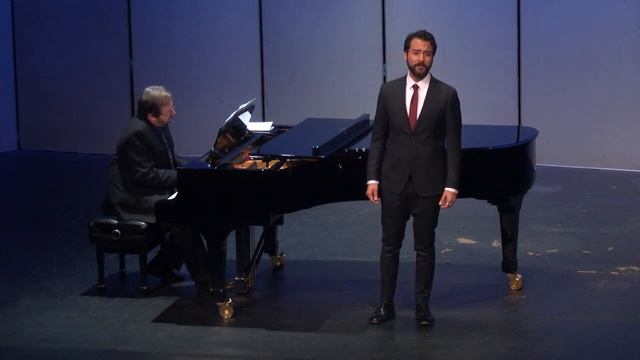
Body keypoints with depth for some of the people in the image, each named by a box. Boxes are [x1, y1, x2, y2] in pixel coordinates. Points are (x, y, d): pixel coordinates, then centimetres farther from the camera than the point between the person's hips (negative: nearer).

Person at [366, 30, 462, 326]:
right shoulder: (388, 91, 1)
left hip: (428, 183, -2)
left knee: (425, 248, 6)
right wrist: (372, 178, -2)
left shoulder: (446, 95, -4)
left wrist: (451, 185, -9)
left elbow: (452, 144, -4)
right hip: (393, 182, 2)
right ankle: (386, 305, 16)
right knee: (390, 245, 8)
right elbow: (378, 138, 4)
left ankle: (422, 307, 16)